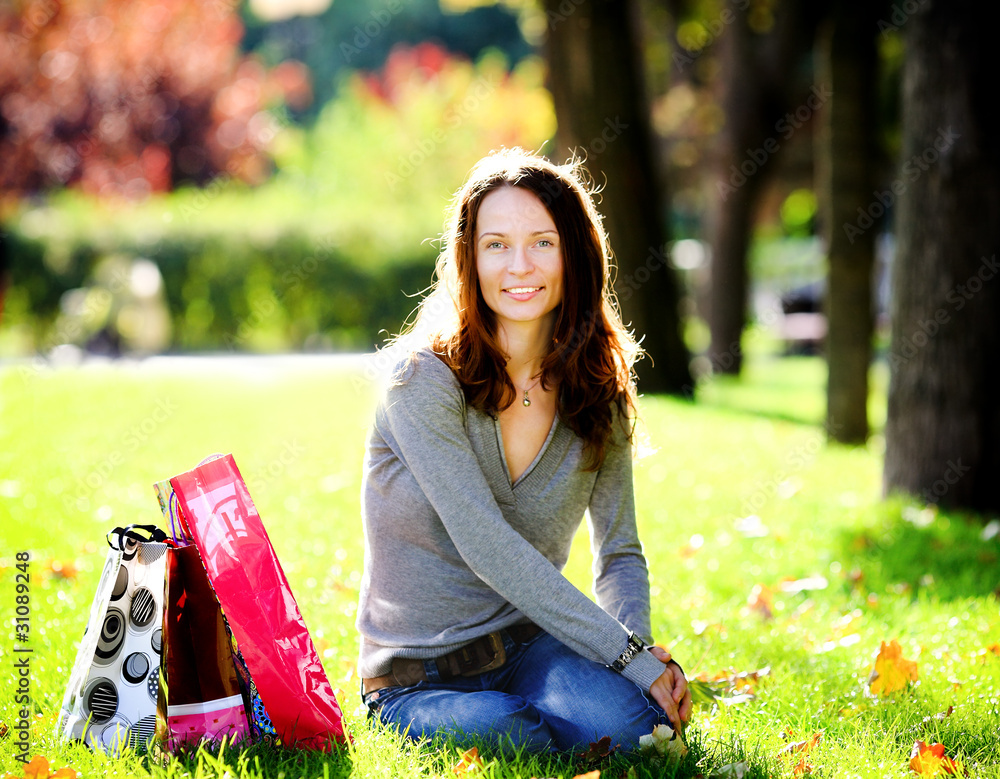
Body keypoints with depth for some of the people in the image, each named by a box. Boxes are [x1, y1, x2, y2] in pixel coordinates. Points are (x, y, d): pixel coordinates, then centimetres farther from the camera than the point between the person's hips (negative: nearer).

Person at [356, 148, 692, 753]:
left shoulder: (600, 391, 3)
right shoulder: (424, 381, -14)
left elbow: (620, 555, 6)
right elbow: (486, 546, -23)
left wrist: (642, 645, -18)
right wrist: (632, 656, -27)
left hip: (530, 646, 3)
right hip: (418, 676, -3)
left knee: (630, 719, -29)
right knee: (520, 737, -34)